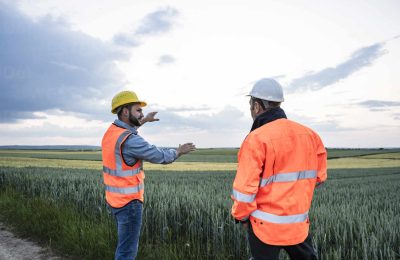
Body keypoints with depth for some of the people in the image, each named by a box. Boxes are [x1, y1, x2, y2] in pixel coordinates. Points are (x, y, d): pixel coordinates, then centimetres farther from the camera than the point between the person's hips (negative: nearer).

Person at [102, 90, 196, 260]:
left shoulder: (111, 131, 3)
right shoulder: (130, 140, -25)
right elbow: (160, 156, -15)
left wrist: (144, 121, 37)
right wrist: (178, 151, 3)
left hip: (116, 198, 9)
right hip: (129, 202, -9)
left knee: (125, 244, 22)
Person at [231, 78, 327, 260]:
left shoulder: (256, 139, -18)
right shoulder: (310, 135, 0)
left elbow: (245, 187, -19)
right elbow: (319, 176, 8)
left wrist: (241, 216, -4)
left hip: (266, 225, -5)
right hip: (298, 223, 5)